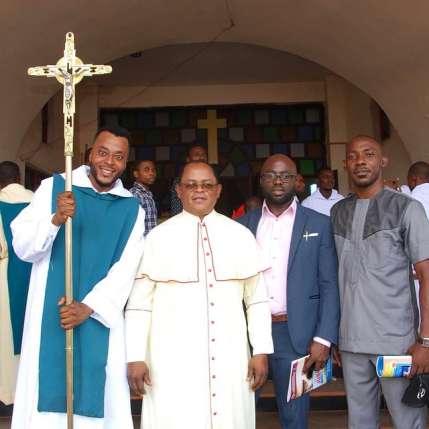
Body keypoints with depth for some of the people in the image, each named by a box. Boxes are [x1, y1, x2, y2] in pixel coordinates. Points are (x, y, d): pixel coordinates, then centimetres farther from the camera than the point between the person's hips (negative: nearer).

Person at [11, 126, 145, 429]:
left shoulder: (131, 209, 4)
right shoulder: (53, 187, 0)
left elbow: (125, 269, -2)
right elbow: (23, 248, -5)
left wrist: (88, 307, -14)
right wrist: (56, 219, -22)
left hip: (100, 318, 1)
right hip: (50, 314, -1)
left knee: (96, 400, 6)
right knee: (46, 400, 3)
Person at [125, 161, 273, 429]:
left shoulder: (241, 235, 5)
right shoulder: (159, 237, 1)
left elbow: (257, 299, 6)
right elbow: (139, 303, 0)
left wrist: (261, 351, 2)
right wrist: (136, 357, -4)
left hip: (229, 356, 2)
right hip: (173, 358, -1)